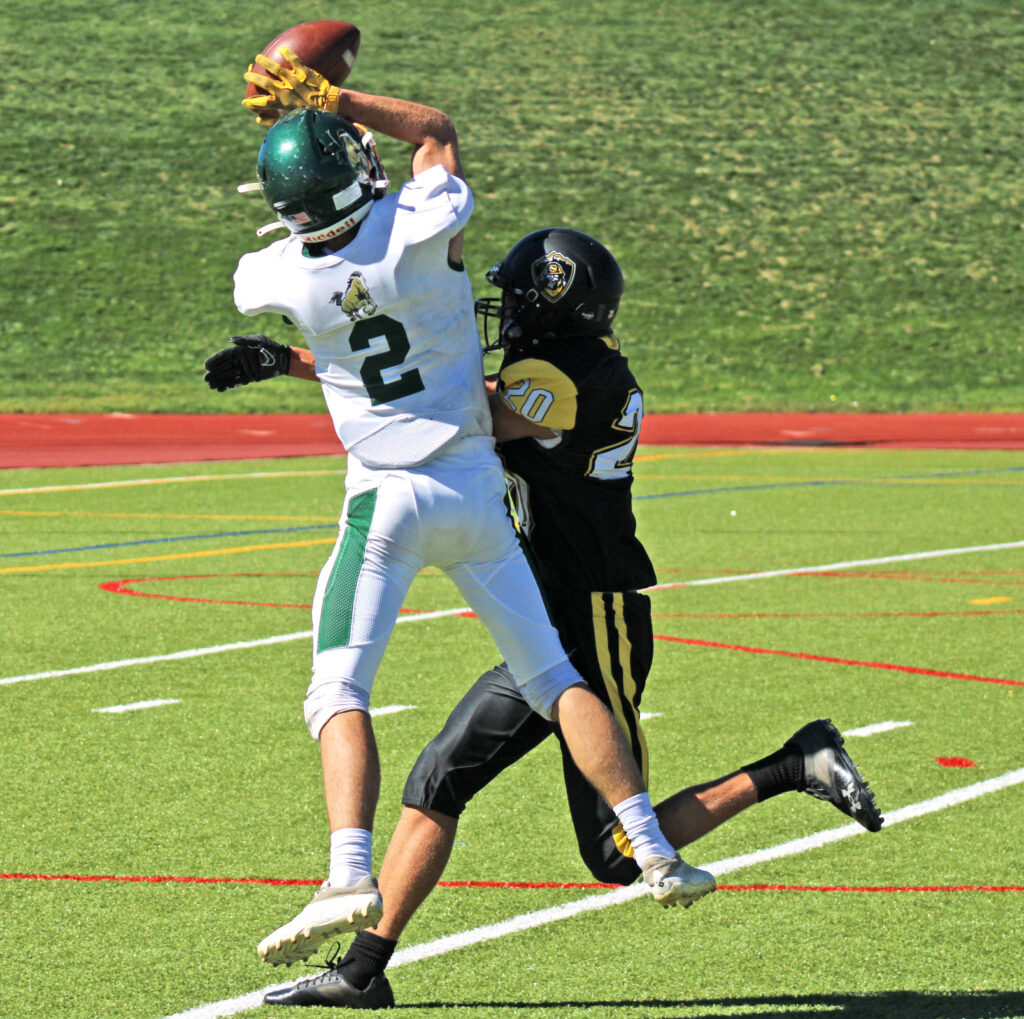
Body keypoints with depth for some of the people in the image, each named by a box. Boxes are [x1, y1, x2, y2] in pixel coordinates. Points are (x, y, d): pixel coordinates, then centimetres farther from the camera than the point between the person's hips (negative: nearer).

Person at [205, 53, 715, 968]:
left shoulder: (278, 278, -12)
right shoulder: (424, 227, -13)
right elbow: (436, 129, 8)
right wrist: (328, 97, 9)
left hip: (387, 498, -2)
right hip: (476, 489, 2)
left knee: (339, 695, 0)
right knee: (555, 680, 10)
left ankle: (350, 875, -20)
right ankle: (654, 851, 7)